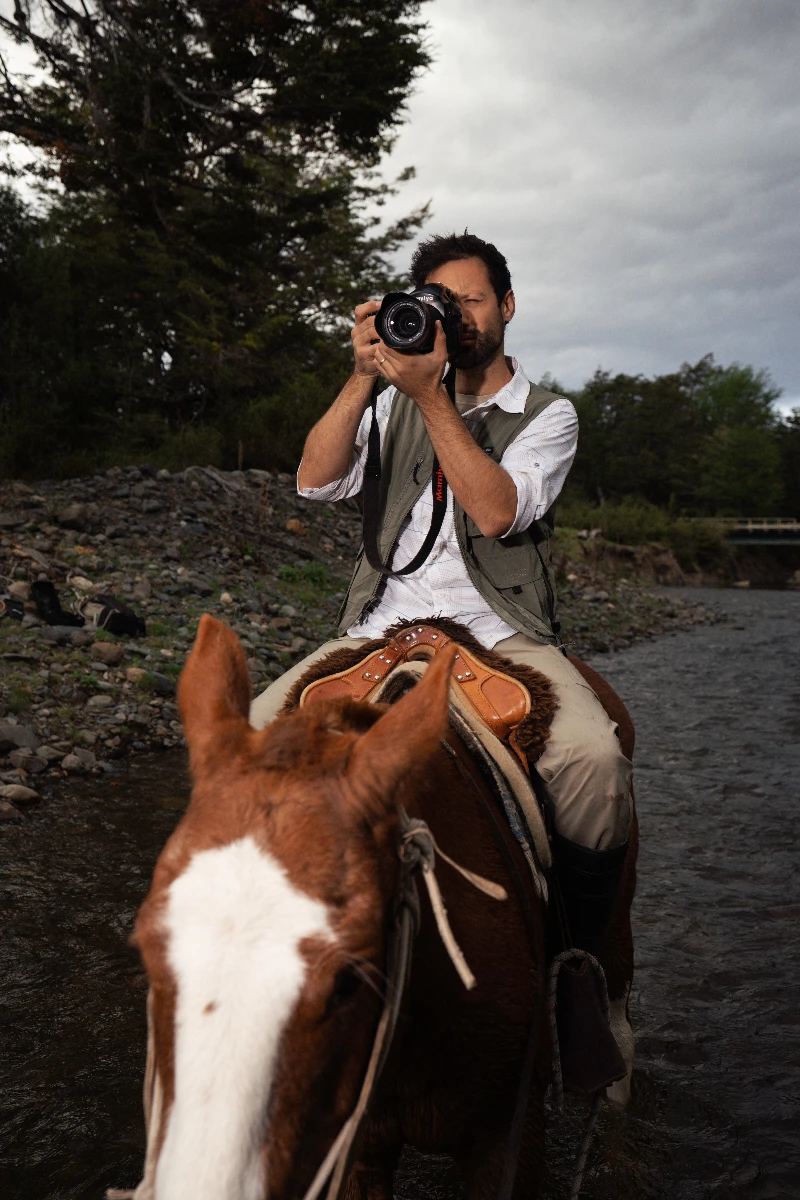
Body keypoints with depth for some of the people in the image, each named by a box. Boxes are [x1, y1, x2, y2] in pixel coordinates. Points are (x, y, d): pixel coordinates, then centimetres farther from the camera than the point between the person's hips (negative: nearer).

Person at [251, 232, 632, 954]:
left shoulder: (547, 416, 10)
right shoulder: (394, 403, 19)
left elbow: (495, 511, -10)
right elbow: (316, 482, 2)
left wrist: (432, 397, -15)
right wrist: (363, 376, -7)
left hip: (501, 630, -2)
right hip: (382, 626, 3)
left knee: (592, 756, -30)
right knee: (257, 733, -19)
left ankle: (579, 958, -7)